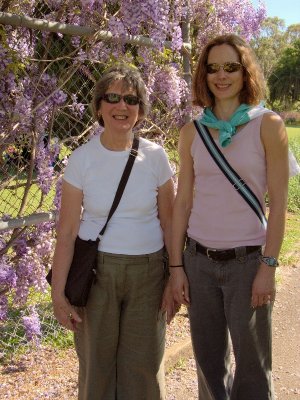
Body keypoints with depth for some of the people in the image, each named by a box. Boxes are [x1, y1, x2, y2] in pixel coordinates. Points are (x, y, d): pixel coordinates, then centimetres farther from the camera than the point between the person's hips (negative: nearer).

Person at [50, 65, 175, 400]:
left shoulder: (155, 156, -3)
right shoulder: (81, 159, -6)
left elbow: (168, 223, 2)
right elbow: (66, 233, -6)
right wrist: (58, 292, -7)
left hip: (148, 272, 1)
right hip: (96, 271, -1)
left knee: (143, 364, 10)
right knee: (96, 362, 10)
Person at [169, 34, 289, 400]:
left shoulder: (267, 125, -5)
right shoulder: (192, 132, 4)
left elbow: (278, 202, -6)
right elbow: (182, 202, 6)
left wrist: (268, 267, -10)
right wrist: (176, 266, 3)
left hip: (247, 260, -3)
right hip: (199, 260, 3)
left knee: (251, 366, 7)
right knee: (208, 361, 14)